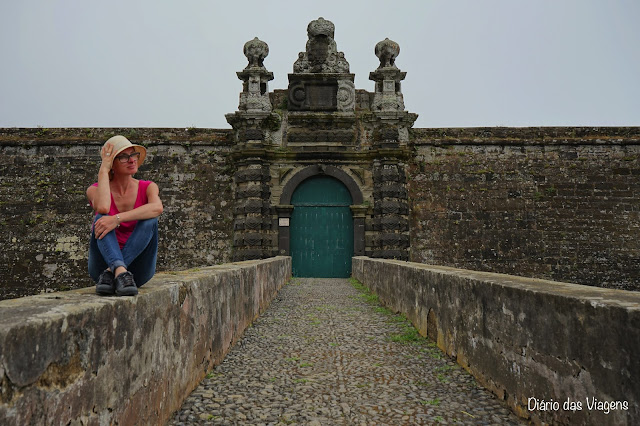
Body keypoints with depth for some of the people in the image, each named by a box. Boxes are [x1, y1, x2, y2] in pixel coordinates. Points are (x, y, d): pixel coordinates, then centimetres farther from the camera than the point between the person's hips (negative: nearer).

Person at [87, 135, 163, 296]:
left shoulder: (147, 187, 1)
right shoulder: (95, 189, 1)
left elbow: (157, 208, -25)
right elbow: (103, 208, -25)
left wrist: (117, 219, -35)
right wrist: (103, 169, -14)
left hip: (139, 268, 0)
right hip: (103, 263, 0)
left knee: (150, 220, -25)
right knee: (101, 219, -25)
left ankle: (110, 273, -32)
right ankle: (120, 273, -46)